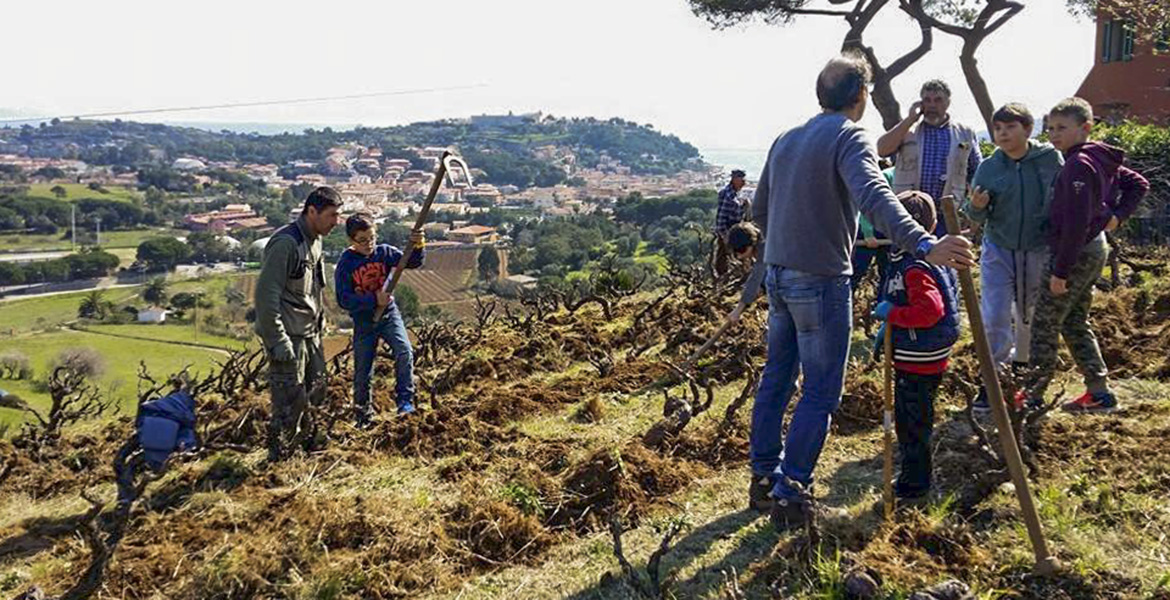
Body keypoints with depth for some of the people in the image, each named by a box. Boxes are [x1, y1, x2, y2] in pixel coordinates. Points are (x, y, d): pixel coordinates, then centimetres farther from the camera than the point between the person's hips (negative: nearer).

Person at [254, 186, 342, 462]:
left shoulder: (314, 240, 10)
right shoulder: (285, 243, -21)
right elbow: (266, 295, -24)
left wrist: (320, 322, 19)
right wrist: (279, 343, -24)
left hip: (309, 333, 10)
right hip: (288, 336, -9)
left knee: (316, 390, 17)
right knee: (291, 399, -4)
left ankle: (298, 442, 34)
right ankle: (277, 456, 12)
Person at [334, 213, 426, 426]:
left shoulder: (384, 252, -6)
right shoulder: (345, 264, -13)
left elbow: (412, 262, -14)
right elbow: (343, 299, -18)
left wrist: (418, 246, -35)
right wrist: (373, 300, -27)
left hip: (389, 313, 1)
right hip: (363, 321, -1)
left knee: (404, 352, -22)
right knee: (363, 370, 7)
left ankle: (405, 402, -10)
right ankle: (363, 415, 28)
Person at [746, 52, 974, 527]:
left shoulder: (785, 140, 11)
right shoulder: (850, 137, -12)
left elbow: (759, 210, 17)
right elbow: (874, 198, -31)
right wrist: (924, 246, -42)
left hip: (777, 276, 8)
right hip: (821, 282, -8)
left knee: (776, 379, 17)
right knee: (820, 394, 2)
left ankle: (764, 477, 27)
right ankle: (789, 495, 5)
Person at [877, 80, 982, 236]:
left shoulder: (965, 134, 10)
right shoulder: (907, 130, 9)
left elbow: (976, 174, 12)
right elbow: (881, 150, -8)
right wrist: (910, 119, -5)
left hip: (948, 216, 1)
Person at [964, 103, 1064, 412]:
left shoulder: (1050, 158, -8)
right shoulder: (988, 168, -5)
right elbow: (978, 218, -1)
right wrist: (976, 206, -23)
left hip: (1038, 251, 0)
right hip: (998, 250, 0)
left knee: (1030, 314, 16)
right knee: (994, 317, -6)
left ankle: (1021, 364, 38)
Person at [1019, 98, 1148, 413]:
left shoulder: (1078, 165, -21)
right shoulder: (1100, 160, 9)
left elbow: (1076, 223, -25)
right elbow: (1138, 184, 21)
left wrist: (1060, 270, -23)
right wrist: (1116, 215, 9)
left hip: (1077, 253, -10)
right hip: (1095, 249, 10)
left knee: (1044, 324, 0)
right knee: (1074, 324, 17)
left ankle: (1032, 394, 7)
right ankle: (1099, 391, 20)